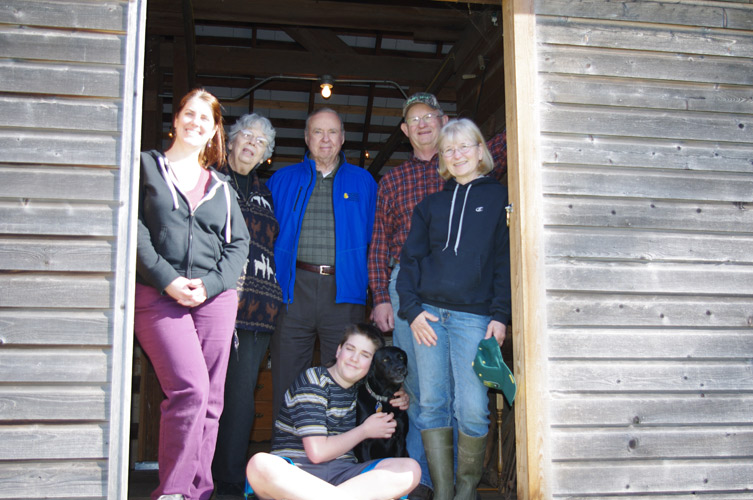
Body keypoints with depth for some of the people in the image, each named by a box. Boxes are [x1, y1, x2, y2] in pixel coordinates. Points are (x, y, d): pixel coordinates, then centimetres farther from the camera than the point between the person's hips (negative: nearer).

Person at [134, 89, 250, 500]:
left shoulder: (221, 186, 20)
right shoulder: (146, 166, 11)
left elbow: (239, 242, 13)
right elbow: (133, 229, 0)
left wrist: (210, 284, -5)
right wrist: (167, 280, -11)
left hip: (214, 297, 4)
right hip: (158, 296, -3)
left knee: (210, 399, 2)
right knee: (191, 388, -18)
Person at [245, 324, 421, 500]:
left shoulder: (361, 387, 14)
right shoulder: (313, 381, -4)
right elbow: (317, 452, -13)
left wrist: (399, 402, 14)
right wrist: (365, 430, 0)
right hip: (295, 472, -5)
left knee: (410, 468, -22)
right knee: (260, 465, -40)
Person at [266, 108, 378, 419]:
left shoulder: (363, 182, 13)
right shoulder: (283, 179, 13)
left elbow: (375, 239, 12)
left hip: (343, 291, 0)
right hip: (294, 289, 0)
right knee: (286, 383, 2)